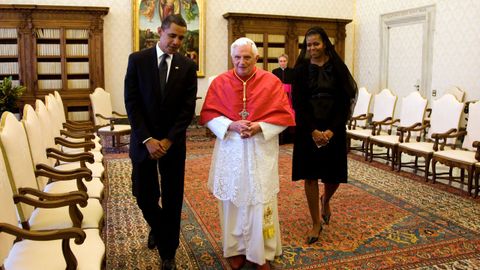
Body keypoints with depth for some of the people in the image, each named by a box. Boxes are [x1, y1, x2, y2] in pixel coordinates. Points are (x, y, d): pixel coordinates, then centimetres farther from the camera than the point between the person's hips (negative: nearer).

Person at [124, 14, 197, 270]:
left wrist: (169, 140, -13)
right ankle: (158, 227, 41)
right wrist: (148, 139, -14)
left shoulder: (187, 66, -1)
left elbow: (188, 108, -4)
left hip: (173, 142, 0)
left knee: (172, 199, 5)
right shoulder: (137, 59, -3)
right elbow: (131, 103, -7)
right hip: (143, 141, 0)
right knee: (144, 196, 7)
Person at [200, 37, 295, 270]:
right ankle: (236, 249, 26)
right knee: (233, 200, 9)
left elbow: (284, 115, -2)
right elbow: (208, 115, 0)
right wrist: (231, 125, -16)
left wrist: (259, 126, -17)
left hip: (261, 152, -1)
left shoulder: (271, 82, -1)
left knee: (260, 202, 2)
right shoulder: (220, 83, 2)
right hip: (230, 152, 1)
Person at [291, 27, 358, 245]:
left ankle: (325, 200, 41)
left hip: (333, 130, 0)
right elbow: (298, 103, -5)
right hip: (308, 130, 0)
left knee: (334, 176, 6)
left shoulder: (337, 68, 0)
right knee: (310, 175, 1)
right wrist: (313, 131, -14)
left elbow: (345, 102, -3)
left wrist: (332, 130, -13)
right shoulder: (301, 69, 0)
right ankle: (316, 222, 16)